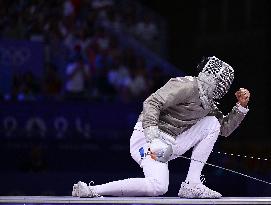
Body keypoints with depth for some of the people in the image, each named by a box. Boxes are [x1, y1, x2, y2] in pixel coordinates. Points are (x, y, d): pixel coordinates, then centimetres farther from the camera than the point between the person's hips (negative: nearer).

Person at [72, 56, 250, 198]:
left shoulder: (209, 104, 17)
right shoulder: (187, 86, -12)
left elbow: (225, 129, 28)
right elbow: (152, 103, -22)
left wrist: (241, 106, 13)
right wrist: (153, 140, -33)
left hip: (171, 142, 9)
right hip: (148, 137, -9)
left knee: (212, 123, 5)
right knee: (158, 187, -32)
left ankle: (192, 185, 0)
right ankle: (88, 191, -23)